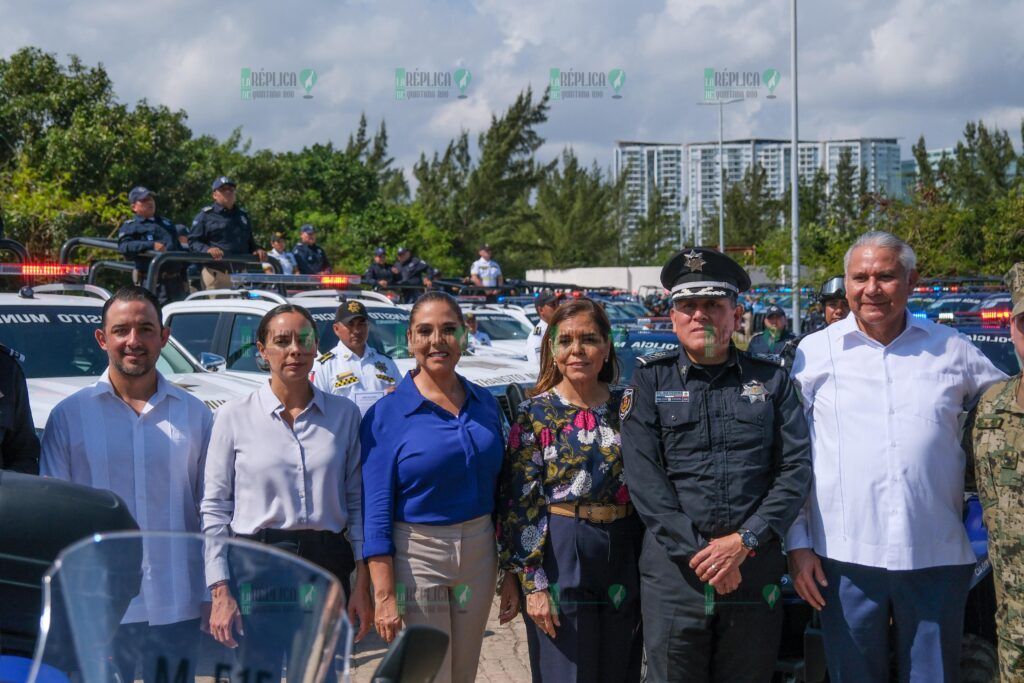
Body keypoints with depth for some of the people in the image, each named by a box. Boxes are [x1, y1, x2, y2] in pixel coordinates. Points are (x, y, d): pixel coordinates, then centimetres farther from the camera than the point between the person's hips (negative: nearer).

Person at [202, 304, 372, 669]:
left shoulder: (344, 413, 4)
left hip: (328, 567, 2)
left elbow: (357, 502, 6)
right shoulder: (234, 416, -1)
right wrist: (220, 593, -7)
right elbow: (214, 508, -1)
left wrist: (363, 583, 1)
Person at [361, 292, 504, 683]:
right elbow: (376, 511, -10)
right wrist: (384, 595, -16)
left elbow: (499, 489, 12)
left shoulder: (485, 405, 6)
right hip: (416, 558, -5)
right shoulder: (387, 414, -8)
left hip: (479, 555, 5)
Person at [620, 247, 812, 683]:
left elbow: (796, 468, 1)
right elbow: (643, 478, -4)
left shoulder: (771, 381, 9)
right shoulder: (650, 381, 5)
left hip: (755, 565, 1)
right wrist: (698, 551, -13)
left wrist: (744, 541, -12)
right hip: (674, 566, -1)